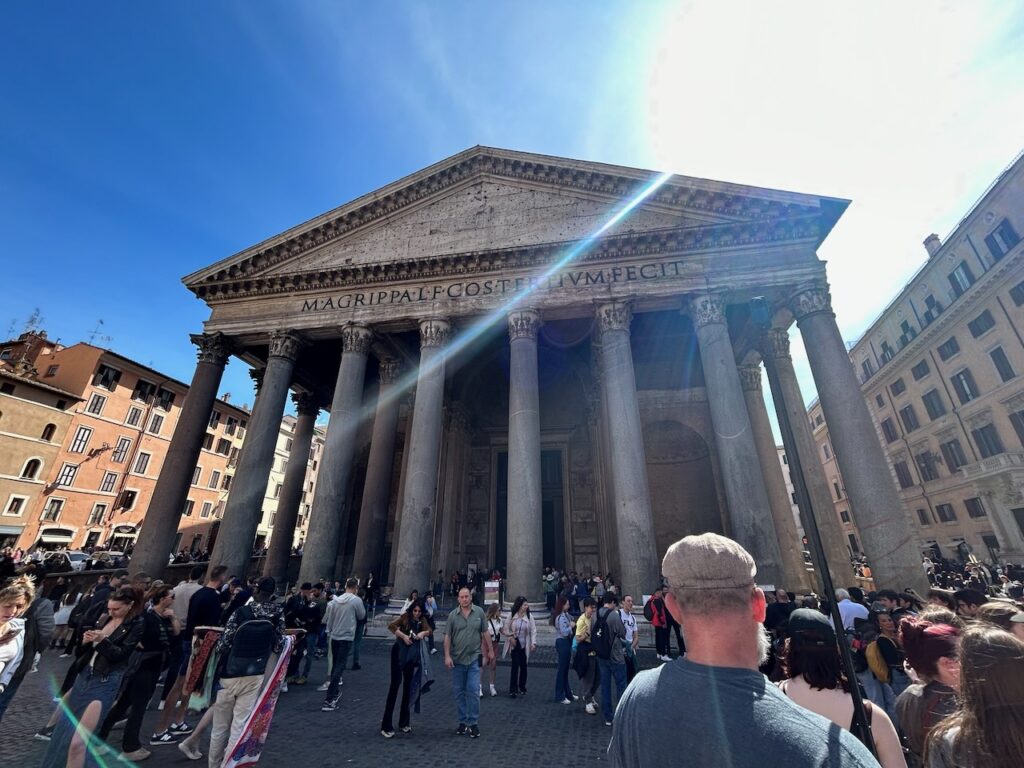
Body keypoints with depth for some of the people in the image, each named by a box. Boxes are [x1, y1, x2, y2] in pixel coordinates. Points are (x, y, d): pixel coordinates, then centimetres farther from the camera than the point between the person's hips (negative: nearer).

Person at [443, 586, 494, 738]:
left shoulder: (479, 612, -4)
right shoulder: (453, 615, -4)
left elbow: (485, 632, 3)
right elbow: (447, 636, -2)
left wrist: (490, 650, 5)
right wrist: (447, 656, -7)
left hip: (474, 658, -1)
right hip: (457, 659, 1)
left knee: (473, 691, -2)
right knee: (458, 692, 11)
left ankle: (473, 723, 12)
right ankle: (463, 721, 26)